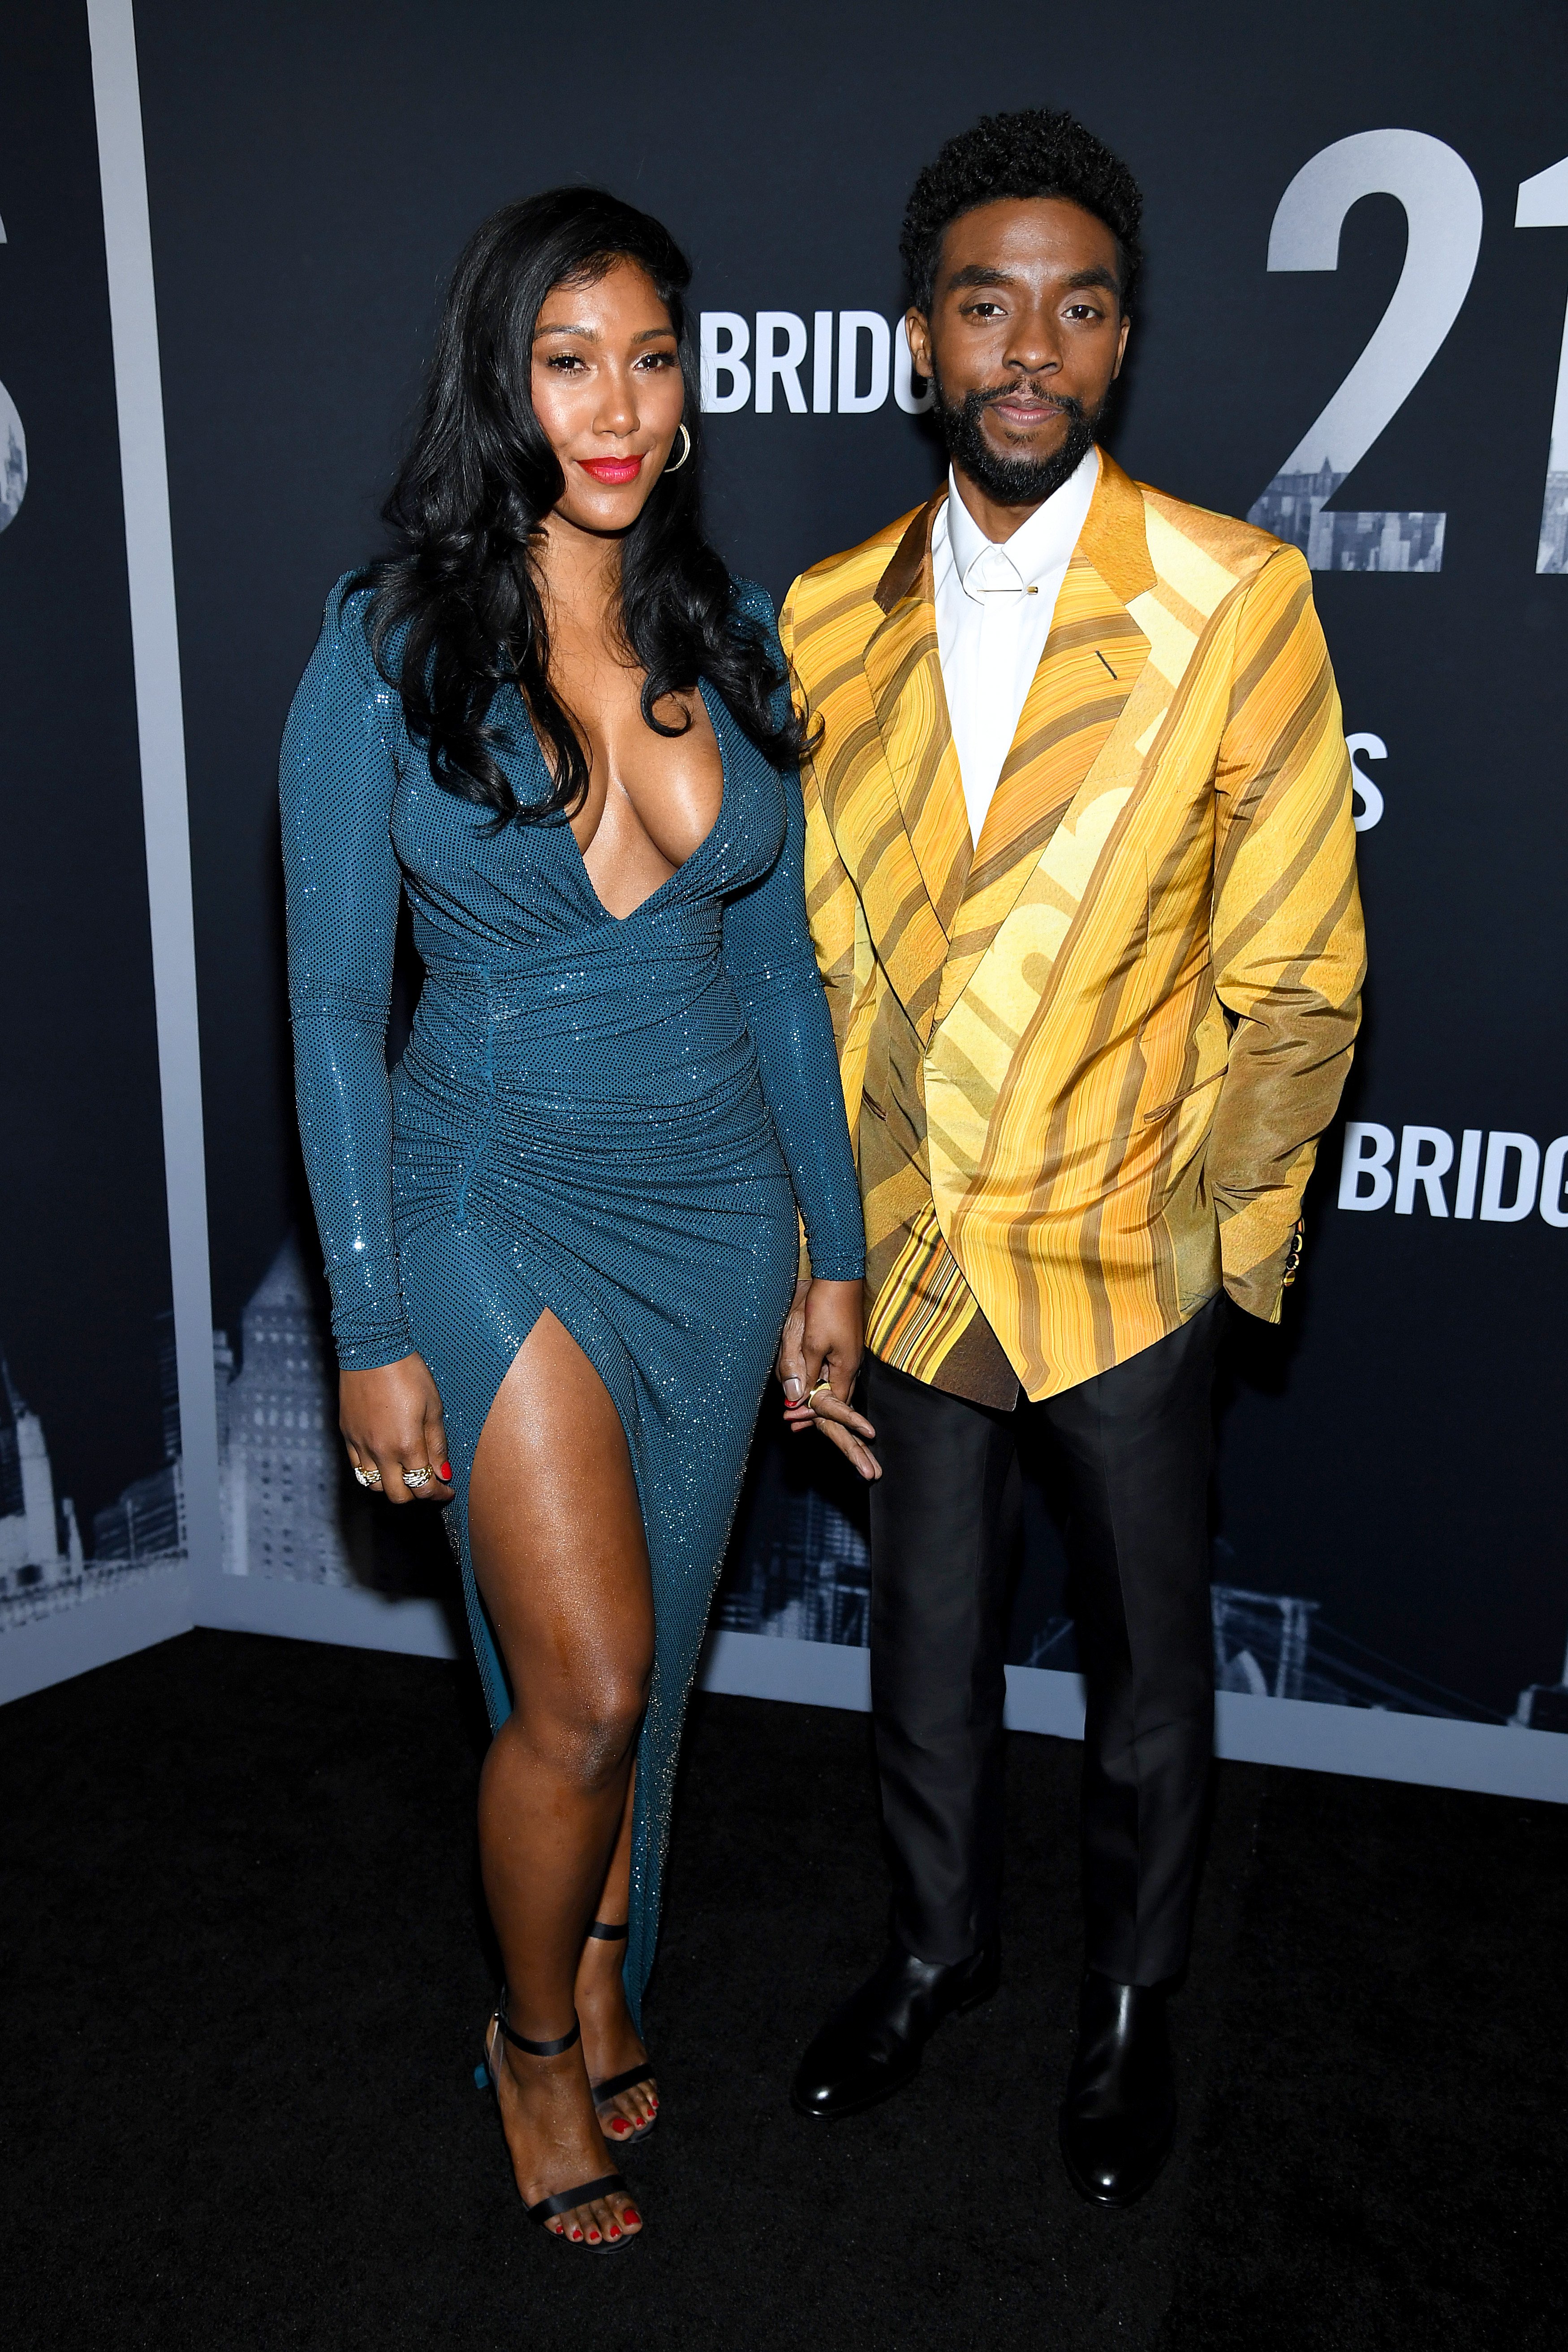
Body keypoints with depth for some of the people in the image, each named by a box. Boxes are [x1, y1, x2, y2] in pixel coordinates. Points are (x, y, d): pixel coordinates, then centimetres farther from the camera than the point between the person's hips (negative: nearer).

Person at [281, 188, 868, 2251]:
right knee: (585, 1681, -4)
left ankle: (605, 1978, 42)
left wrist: (832, 1243, 7)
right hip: (502, 1205, -4)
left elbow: (777, 963, 7)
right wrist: (373, 1327, -10)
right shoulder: (389, 651, -11)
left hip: (718, 1205, 4)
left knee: (642, 1655, 16)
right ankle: (536, 2039, 27)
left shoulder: (733, 640, 2)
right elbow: (334, 1007, -9)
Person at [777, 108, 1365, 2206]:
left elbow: (1297, 982, -8)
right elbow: (812, 964, 3)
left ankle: (1132, 2000, 43)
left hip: (1124, 1264, -2)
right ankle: (941, 1945, 47)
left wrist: (1223, 1240, -9)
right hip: (910, 1253, 3)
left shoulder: (1238, 602, -11)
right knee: (925, 1650, 20)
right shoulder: (830, 621, 0)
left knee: (1148, 1673, 16)